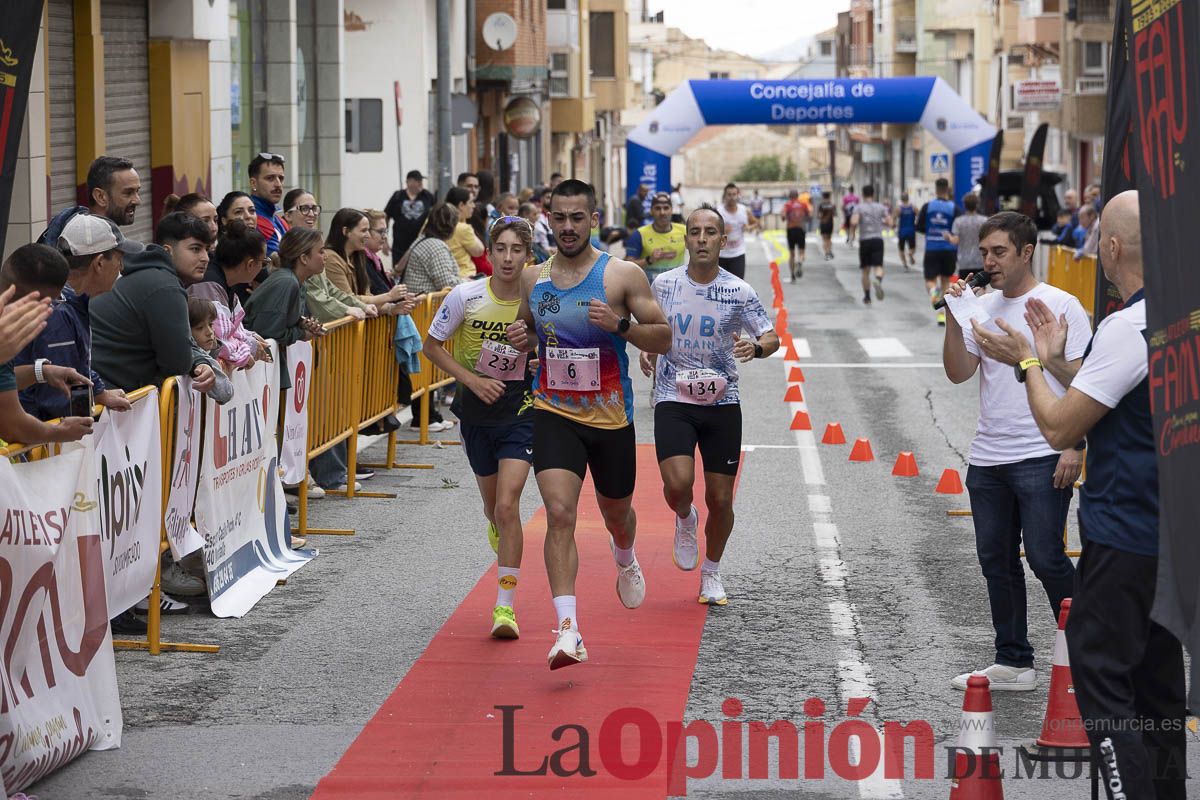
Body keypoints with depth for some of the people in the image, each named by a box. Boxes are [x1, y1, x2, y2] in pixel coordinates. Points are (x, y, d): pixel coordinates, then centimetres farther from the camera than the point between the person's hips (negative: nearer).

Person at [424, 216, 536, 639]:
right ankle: (498, 527, 57)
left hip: (522, 413, -2)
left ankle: (505, 607, -9)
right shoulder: (466, 296, -12)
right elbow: (432, 346, -1)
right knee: (493, 506, 17)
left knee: (507, 506, -16)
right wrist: (471, 379, -13)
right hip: (477, 413, 2)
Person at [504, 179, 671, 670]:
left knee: (616, 512, 19)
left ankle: (625, 561, 57)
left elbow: (663, 339, -7)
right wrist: (520, 339, -4)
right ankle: (568, 631, -22)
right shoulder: (533, 279, 3)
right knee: (559, 514, -17)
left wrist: (620, 324, -24)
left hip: (610, 417, -1)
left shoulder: (622, 275, -8)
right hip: (554, 414, 1)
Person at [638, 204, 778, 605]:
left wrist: (757, 347, -21)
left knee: (720, 499, 3)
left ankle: (711, 572, 27)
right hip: (673, 401, 0)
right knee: (678, 484, -22)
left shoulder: (738, 292, -6)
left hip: (722, 403, 0)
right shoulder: (664, 284, -1)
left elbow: (772, 337, 1)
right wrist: (647, 351, -3)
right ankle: (685, 521, 15)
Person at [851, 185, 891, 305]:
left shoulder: (858, 207, -1)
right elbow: (890, 223, 2)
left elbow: (854, 222, -15)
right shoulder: (880, 207, 6)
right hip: (878, 239, 0)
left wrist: (852, 225, 7)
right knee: (878, 267, -6)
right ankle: (878, 281, -41)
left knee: (865, 270, 12)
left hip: (864, 240, 0)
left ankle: (867, 297, 18)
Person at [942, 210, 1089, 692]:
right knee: (996, 561, 10)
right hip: (987, 456, 6)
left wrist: (1075, 447, -12)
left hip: (1042, 457, -6)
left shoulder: (1061, 307, -5)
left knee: (1045, 558, -8)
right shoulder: (982, 308, 11)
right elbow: (958, 373, 2)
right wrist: (954, 319, -10)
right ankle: (1013, 664, 18)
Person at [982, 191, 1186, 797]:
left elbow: (1059, 427, -15)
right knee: (1156, 670, 16)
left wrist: (1029, 364, 0)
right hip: (1171, 531, 9)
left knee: (1100, 673, -4)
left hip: (1125, 533, -9)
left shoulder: (1129, 328, -21)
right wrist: (1056, 361, 17)